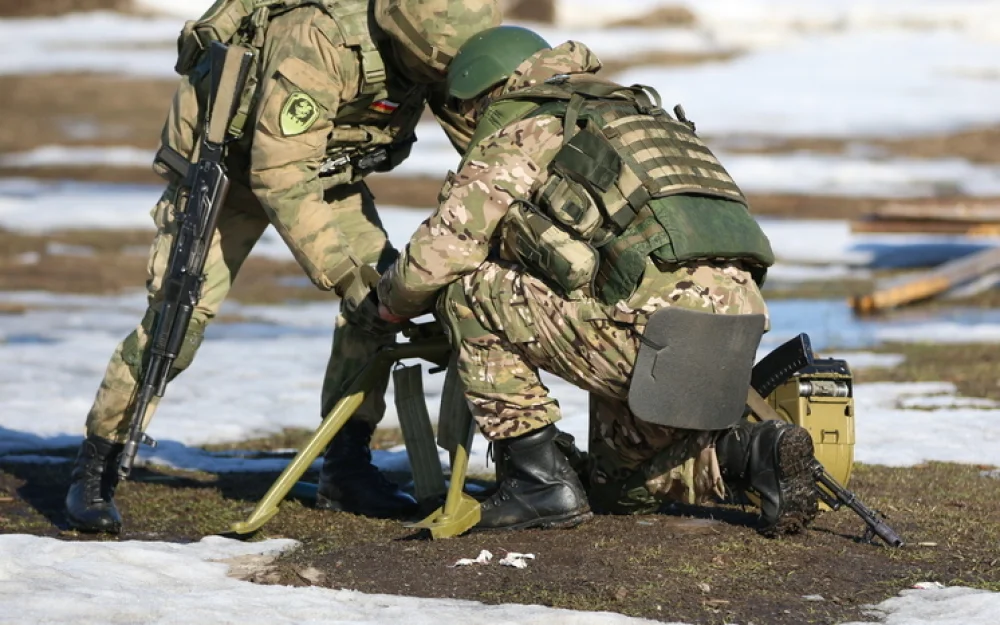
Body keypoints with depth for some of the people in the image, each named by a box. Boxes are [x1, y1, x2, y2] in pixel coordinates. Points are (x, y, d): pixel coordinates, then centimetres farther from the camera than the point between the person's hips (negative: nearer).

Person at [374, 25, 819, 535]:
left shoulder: (516, 135, 7)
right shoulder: (635, 114, 31)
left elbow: (434, 262, 4)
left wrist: (393, 299, 26)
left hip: (651, 329, -8)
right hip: (735, 330, 8)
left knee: (462, 288, 7)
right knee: (618, 488, 28)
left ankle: (539, 480, 5)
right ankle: (751, 453, 4)